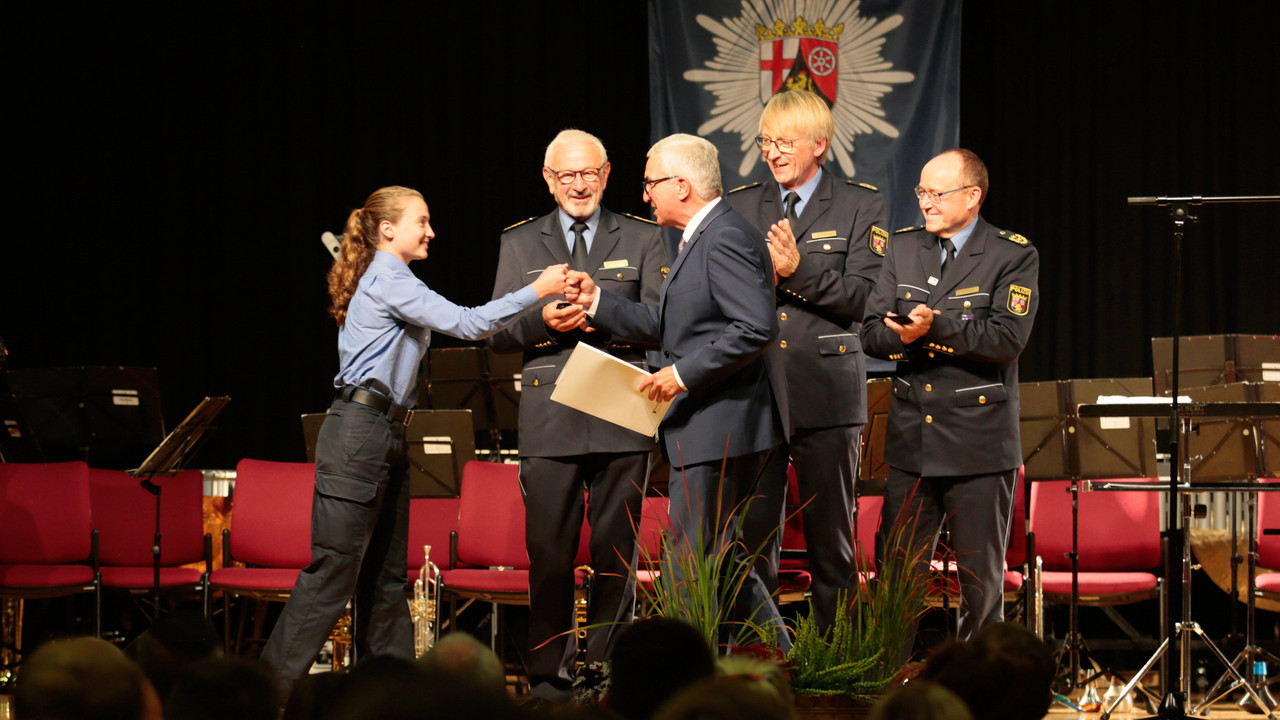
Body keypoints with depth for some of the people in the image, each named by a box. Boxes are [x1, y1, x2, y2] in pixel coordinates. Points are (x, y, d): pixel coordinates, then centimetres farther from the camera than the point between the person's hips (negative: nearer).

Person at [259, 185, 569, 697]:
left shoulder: (390, 280, 20)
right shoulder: (387, 279, -10)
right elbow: (465, 324, -16)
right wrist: (536, 292, -13)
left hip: (387, 433, 10)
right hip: (360, 430, -10)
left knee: (386, 576, 8)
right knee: (334, 568, -11)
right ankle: (274, 683, -8)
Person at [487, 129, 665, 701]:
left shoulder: (643, 240, 11)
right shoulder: (519, 244, 14)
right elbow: (498, 333, 9)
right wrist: (542, 320, -11)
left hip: (621, 417, 0)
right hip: (550, 417, 0)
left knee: (617, 553, 2)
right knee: (548, 553, -1)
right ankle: (548, 672, 8)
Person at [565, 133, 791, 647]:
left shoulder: (727, 239, -15)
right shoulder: (701, 239, 19)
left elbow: (757, 327, -25)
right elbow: (665, 327, 24)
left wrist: (684, 374, -22)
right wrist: (597, 302, 18)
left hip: (723, 427, -11)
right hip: (707, 429, 11)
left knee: (695, 564, -9)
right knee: (719, 556, 15)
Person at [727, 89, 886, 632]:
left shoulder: (860, 206, 5)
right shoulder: (739, 207, 13)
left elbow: (859, 297, -6)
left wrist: (798, 270, -18)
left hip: (826, 394, -2)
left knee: (831, 539, 3)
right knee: (750, 537, 1)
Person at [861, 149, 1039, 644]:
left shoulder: (1014, 257, -3)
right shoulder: (902, 249, 11)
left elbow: (1007, 339, -16)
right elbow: (872, 332, 4)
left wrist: (935, 327, -23)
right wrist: (906, 335, -17)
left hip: (979, 442, -4)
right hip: (911, 441, 4)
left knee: (981, 580, 4)